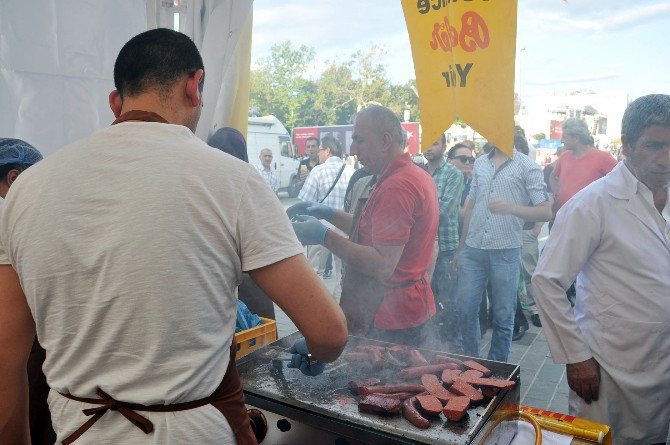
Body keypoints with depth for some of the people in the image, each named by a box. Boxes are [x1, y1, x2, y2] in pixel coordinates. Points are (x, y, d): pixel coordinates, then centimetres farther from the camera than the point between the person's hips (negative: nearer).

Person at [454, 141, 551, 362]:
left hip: (505, 252, -4)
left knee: (503, 316, 7)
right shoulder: (480, 163, 13)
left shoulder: (527, 166, -1)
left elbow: (546, 212, -5)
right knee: (466, 310, 5)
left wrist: (512, 208, -23)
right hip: (473, 250, 4)